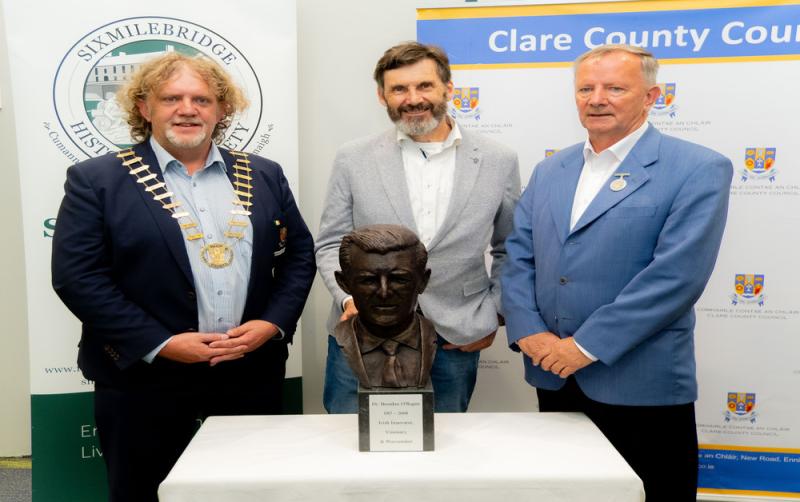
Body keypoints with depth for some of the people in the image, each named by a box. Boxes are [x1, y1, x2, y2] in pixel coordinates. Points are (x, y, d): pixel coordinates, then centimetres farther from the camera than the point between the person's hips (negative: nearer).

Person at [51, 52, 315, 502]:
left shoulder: (263, 175, 8)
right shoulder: (97, 180, -2)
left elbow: (299, 255, 9)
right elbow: (78, 276, -8)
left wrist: (273, 323, -6)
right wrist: (160, 344, -15)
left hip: (252, 375, 3)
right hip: (144, 381, -2)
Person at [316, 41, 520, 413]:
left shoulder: (498, 162, 1)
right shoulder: (353, 159, 0)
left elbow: (510, 252, 10)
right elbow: (330, 245, 3)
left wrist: (491, 317, 2)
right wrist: (350, 297, -14)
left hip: (455, 340, 1)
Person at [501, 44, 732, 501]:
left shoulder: (699, 170, -7)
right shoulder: (550, 171, 11)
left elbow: (677, 273, -17)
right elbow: (519, 256, 8)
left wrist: (586, 345, -18)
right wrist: (528, 332, -8)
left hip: (640, 385, -5)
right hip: (553, 377, 5)